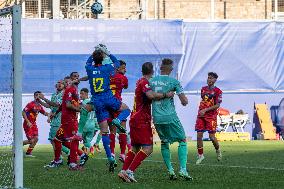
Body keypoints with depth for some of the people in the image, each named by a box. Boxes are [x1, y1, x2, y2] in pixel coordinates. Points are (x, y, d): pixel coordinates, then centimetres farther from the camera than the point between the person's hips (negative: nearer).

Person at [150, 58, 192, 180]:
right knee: (182, 140, 6)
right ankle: (183, 169, -6)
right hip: (170, 117, -4)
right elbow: (184, 102, -7)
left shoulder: (151, 81, 6)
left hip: (156, 117, 4)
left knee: (164, 142, 17)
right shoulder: (174, 82, -6)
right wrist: (185, 100, 14)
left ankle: (170, 170, 12)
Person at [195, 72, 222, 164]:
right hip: (201, 115, 5)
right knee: (199, 135, -3)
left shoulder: (217, 91, -5)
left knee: (212, 136, -6)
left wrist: (205, 110, -17)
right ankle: (200, 155, 6)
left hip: (211, 116, -5)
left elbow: (217, 105, -10)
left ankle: (218, 150, 23)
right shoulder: (203, 89, 13)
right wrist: (200, 109, 14)